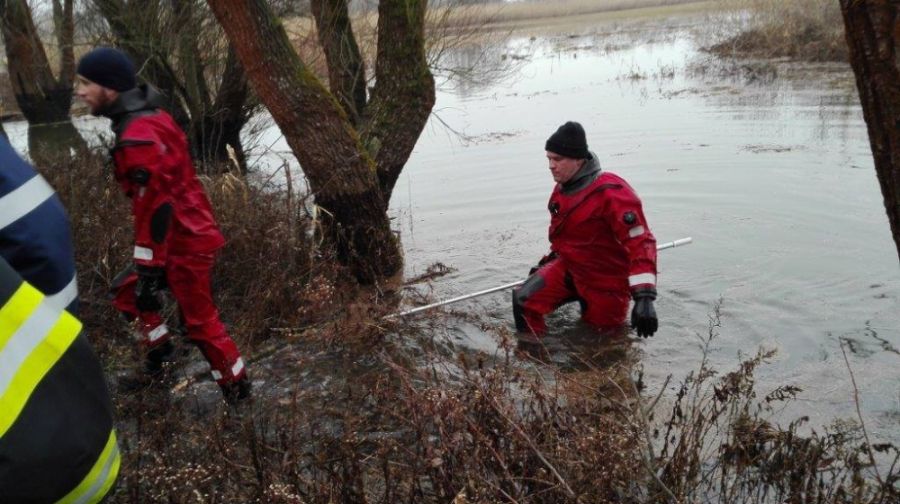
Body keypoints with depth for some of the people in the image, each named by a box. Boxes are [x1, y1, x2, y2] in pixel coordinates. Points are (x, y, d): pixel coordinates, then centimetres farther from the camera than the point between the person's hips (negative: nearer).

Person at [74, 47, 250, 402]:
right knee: (130, 293, 22)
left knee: (199, 321, 4)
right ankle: (158, 362, 32)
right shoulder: (152, 117, 7)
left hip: (184, 244, -10)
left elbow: (155, 208, -26)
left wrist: (149, 271, -21)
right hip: (189, 233, 10)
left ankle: (238, 391, 18)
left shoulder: (139, 137, -24)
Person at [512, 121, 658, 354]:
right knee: (524, 300, -16)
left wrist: (644, 298, -37)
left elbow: (641, 242, -30)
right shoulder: (563, 188, 1)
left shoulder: (611, 193, -27)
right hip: (568, 268, 6)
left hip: (606, 281, -6)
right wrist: (551, 259, 25)